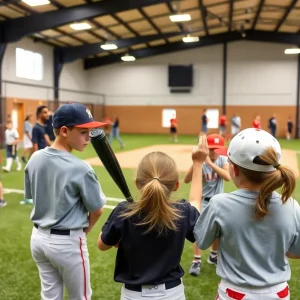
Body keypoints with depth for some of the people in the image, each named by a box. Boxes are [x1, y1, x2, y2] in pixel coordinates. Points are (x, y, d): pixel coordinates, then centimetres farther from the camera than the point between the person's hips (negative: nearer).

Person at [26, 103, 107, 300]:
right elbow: (97, 210, -12)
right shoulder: (80, 168, -23)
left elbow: (31, 197, 8)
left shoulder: (35, 159, -4)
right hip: (67, 242, -6)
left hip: (39, 237, 6)